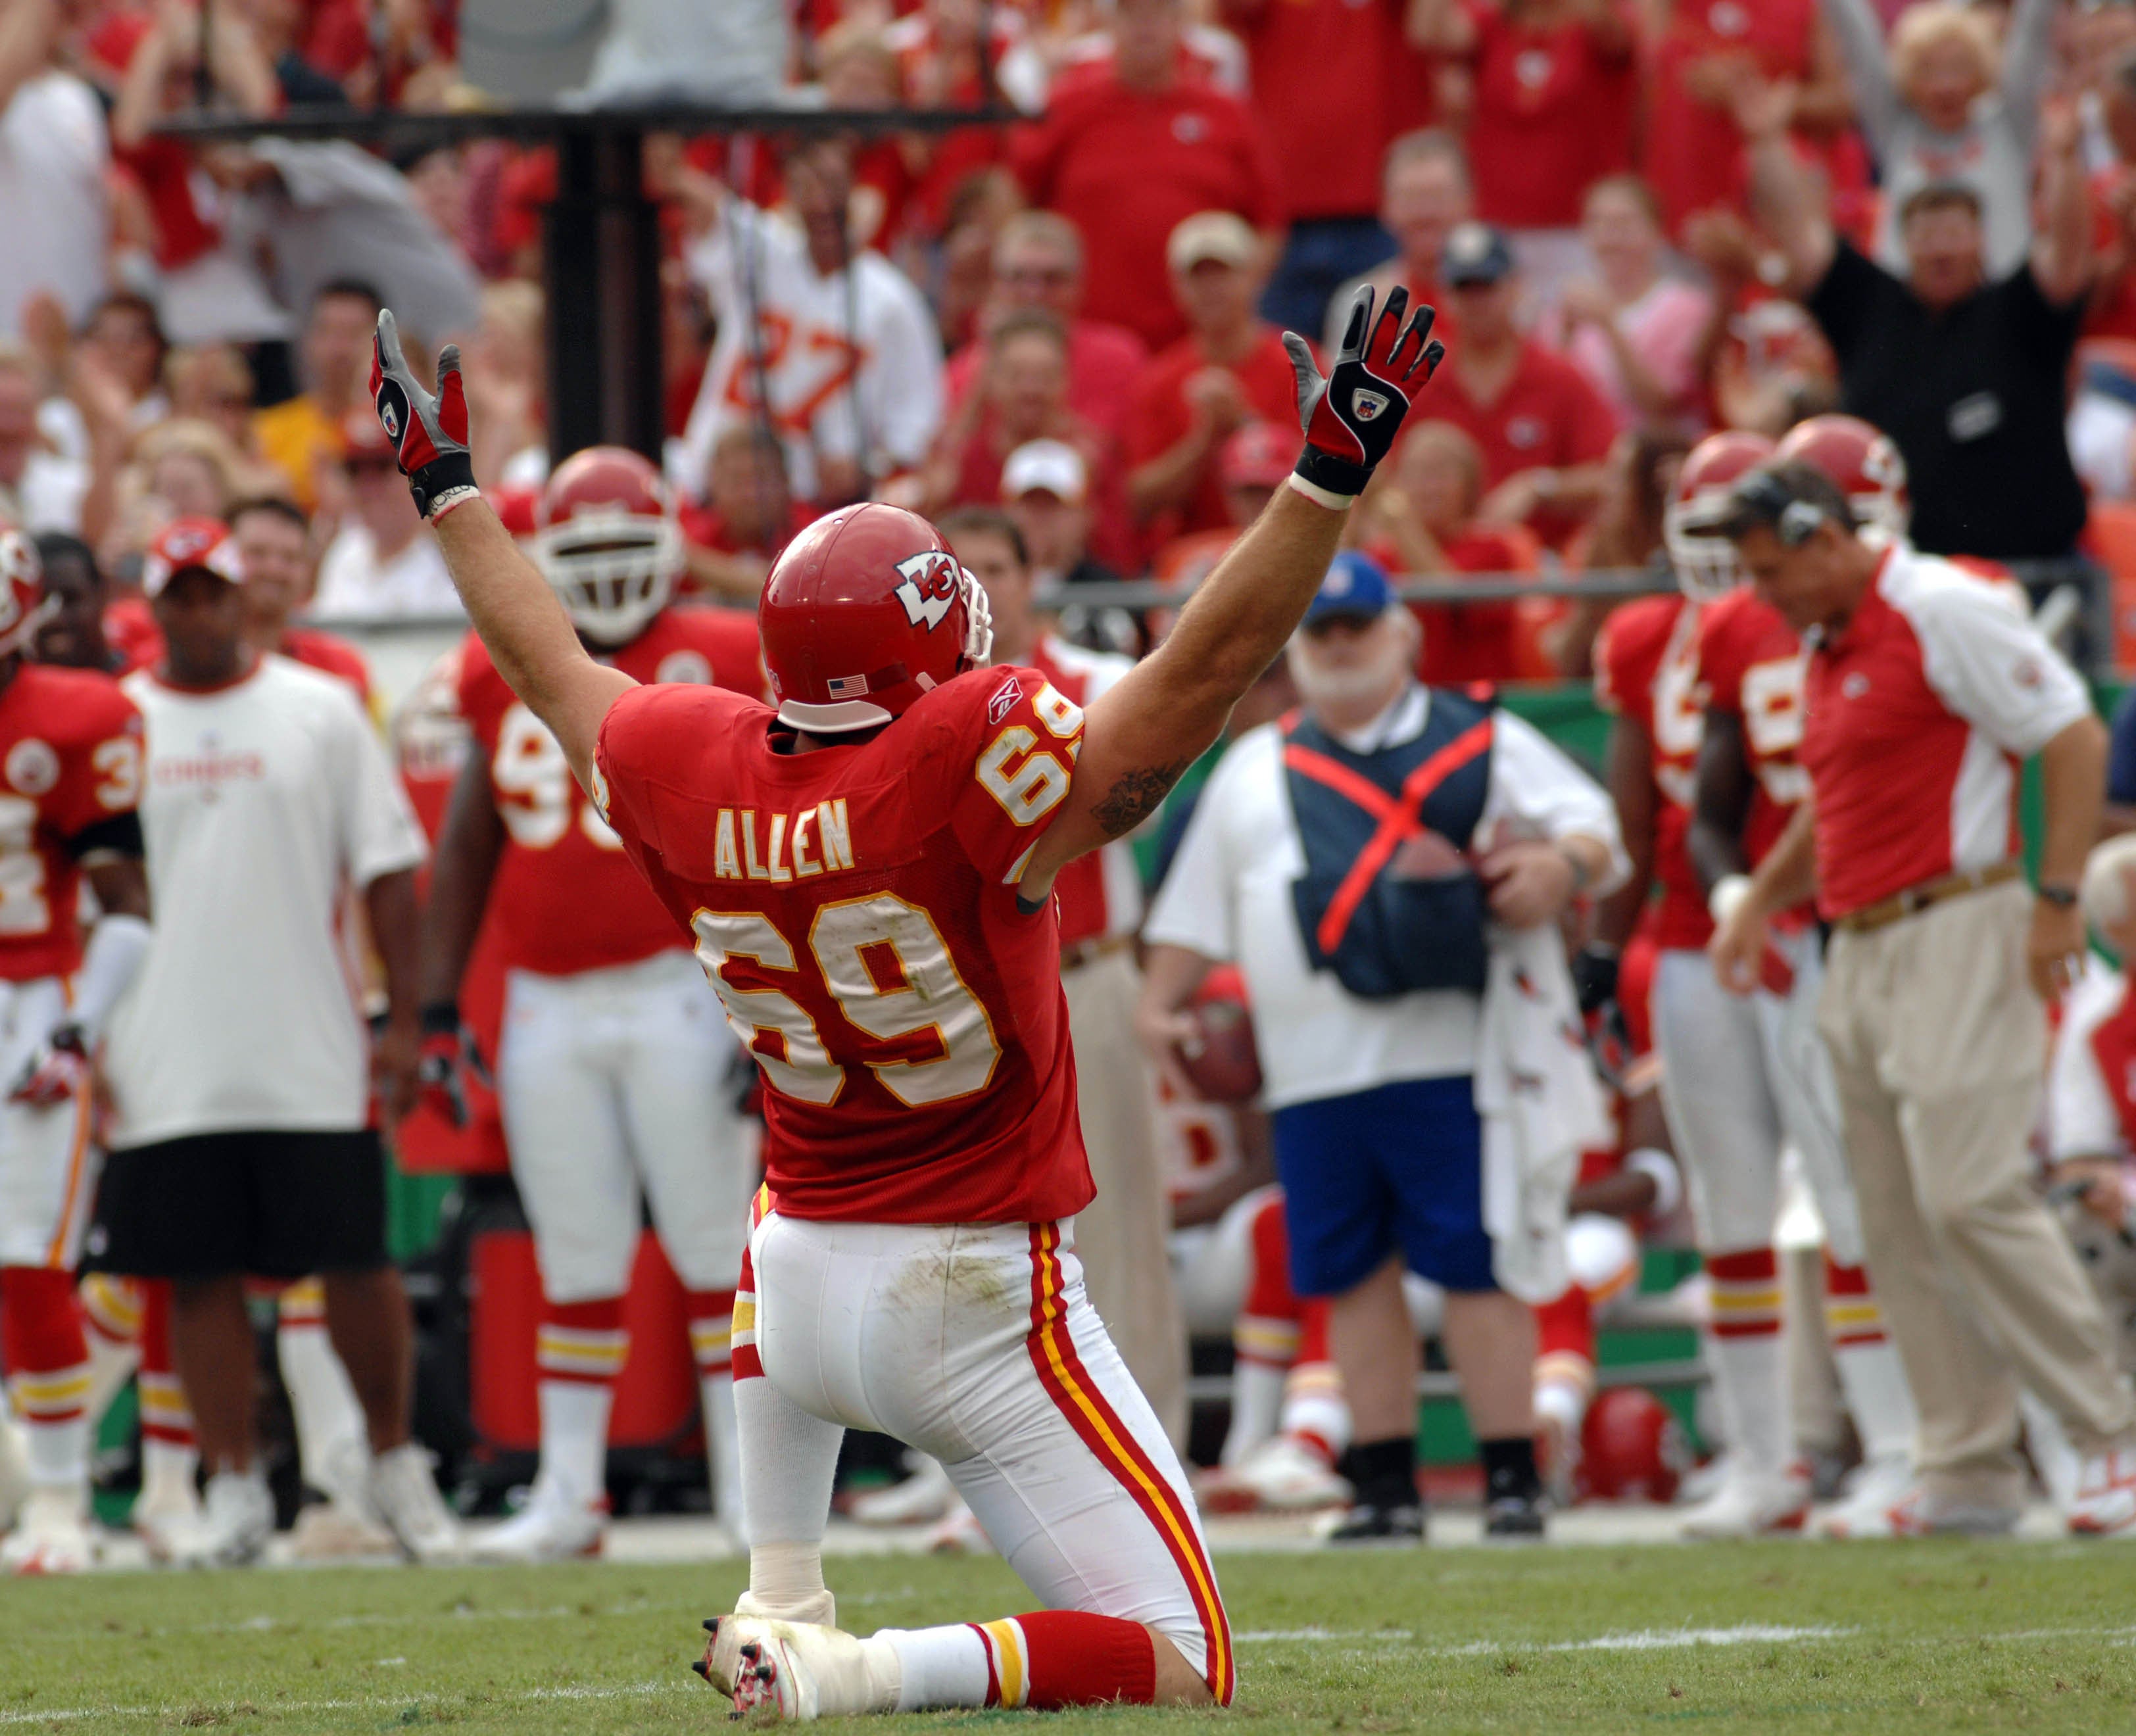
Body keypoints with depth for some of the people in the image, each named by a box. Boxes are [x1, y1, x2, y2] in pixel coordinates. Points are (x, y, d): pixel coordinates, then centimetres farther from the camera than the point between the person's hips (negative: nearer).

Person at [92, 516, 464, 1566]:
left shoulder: (320, 712, 4)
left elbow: (389, 872, 5)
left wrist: (404, 1021, -1)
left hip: (311, 1056, -1)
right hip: (171, 1066, 1)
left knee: (356, 1262, 0)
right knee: (201, 1273, 1)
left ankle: (397, 1469, 15)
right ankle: (234, 1490, 9)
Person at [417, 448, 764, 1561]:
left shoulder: (717, 667, -3)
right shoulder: (504, 680, 9)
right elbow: (466, 853, 16)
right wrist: (436, 1010, 13)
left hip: (677, 994, -4)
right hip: (547, 1003, 4)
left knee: (713, 1245, -2)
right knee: (575, 1260, 7)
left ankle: (749, 1477, 3)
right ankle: (570, 1494, 12)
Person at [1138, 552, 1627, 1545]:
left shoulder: (1483, 746, 9)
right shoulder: (1253, 772, 20)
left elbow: (1596, 833, 3)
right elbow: (1196, 906, 22)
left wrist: (1563, 866, -18)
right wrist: (1160, 1000, 10)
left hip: (1450, 1061, -4)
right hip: (1314, 1078, 4)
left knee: (1474, 1266, -7)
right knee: (1351, 1273, 4)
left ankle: (1512, 1480, -1)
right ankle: (1386, 1489, 11)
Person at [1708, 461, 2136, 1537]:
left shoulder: (1944, 613, -10)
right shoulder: (1825, 650, 17)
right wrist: (1760, 901, 16)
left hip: (1956, 933, -9)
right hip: (1860, 955, 9)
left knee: (1971, 1195, -15)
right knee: (1899, 1226, 5)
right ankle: (1967, 1474, 7)